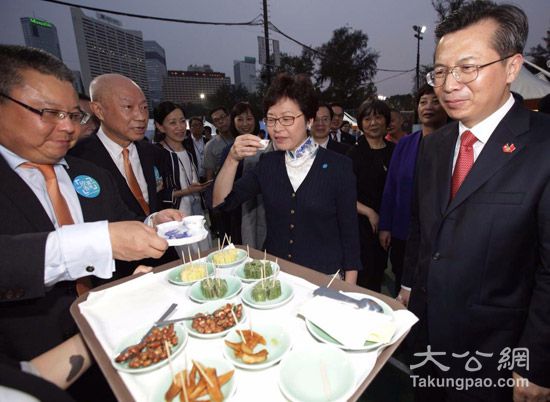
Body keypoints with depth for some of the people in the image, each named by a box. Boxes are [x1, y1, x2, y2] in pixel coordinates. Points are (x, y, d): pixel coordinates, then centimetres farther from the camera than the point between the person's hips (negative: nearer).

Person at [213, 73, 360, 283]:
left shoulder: (338, 166, -11)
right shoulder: (268, 163, 0)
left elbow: (349, 234, -8)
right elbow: (221, 202, -4)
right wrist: (233, 159, -18)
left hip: (324, 277, -3)